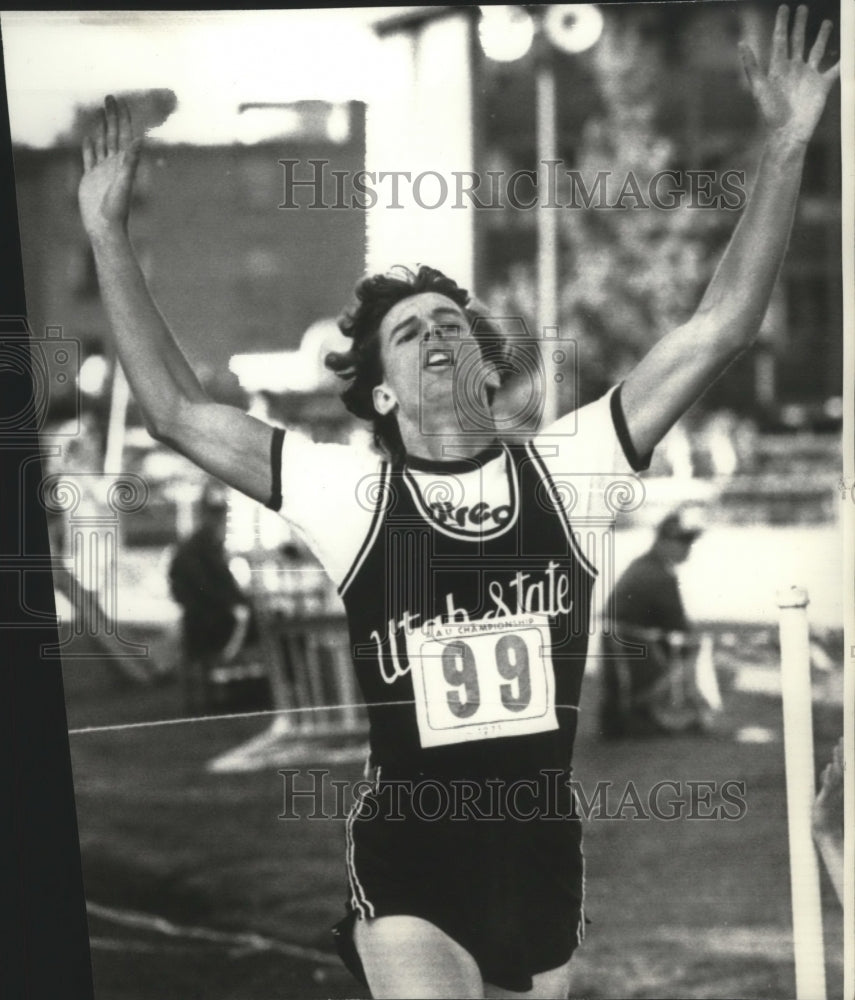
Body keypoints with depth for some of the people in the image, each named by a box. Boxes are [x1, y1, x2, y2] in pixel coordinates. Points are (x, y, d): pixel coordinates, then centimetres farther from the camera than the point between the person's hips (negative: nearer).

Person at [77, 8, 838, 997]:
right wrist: (108, 236, -7)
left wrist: (784, 149, -8)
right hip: (406, 857, -3)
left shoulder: (561, 467, -1)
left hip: (544, 845, 3)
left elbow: (718, 329, -4)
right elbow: (177, 412, -3)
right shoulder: (352, 493, -3)